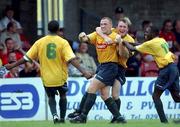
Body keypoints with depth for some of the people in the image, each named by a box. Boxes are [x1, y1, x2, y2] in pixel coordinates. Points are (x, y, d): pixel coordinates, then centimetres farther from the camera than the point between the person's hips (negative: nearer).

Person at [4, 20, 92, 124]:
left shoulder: (40, 42, -4)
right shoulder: (63, 42, -9)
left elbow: (27, 58, -2)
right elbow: (72, 59, -20)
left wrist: (12, 65, 10)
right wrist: (84, 72, -22)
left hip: (47, 77, 1)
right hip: (60, 76, -1)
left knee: (51, 97, 19)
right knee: (63, 96, 24)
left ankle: (54, 114, -7)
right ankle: (62, 118, 23)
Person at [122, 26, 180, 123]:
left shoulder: (151, 43, -7)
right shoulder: (162, 40, 14)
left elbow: (132, 49, -1)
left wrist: (124, 42, 15)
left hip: (166, 69, -8)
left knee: (156, 95, -1)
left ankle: (163, 120, -8)